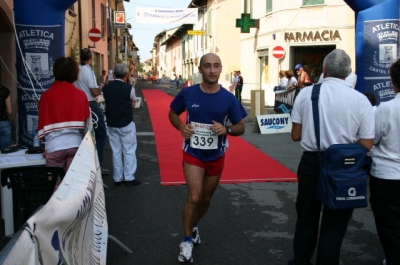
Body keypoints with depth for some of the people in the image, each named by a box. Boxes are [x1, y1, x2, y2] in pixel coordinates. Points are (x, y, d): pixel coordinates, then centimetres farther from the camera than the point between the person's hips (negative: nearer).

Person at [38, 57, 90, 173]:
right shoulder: (80, 94, -1)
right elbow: (87, 120, 7)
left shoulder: (46, 95, -3)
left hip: (55, 145, -1)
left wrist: (43, 139, 21)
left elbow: (43, 123, 4)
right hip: (75, 144, 1)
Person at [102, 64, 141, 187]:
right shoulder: (129, 88, -13)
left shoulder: (106, 88, -3)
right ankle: (129, 178, 9)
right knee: (129, 151, 6)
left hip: (111, 124, 4)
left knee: (116, 152, 12)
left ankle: (117, 178, 18)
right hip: (126, 124, -4)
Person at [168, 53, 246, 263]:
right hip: (193, 154, -2)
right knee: (194, 197, -12)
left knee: (206, 199, 17)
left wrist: (226, 129, -23)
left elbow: (241, 127, -1)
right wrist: (181, 127, -13)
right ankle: (187, 240, 7)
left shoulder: (228, 98, -10)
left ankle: (193, 225, 45)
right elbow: (172, 112, 7)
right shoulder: (187, 94, -11)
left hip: (216, 157, 2)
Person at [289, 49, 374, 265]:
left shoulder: (305, 93, -7)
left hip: (311, 163, 2)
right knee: (334, 224, 15)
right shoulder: (360, 100, -11)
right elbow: (366, 145, -8)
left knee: (306, 218, 21)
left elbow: (296, 135, -2)